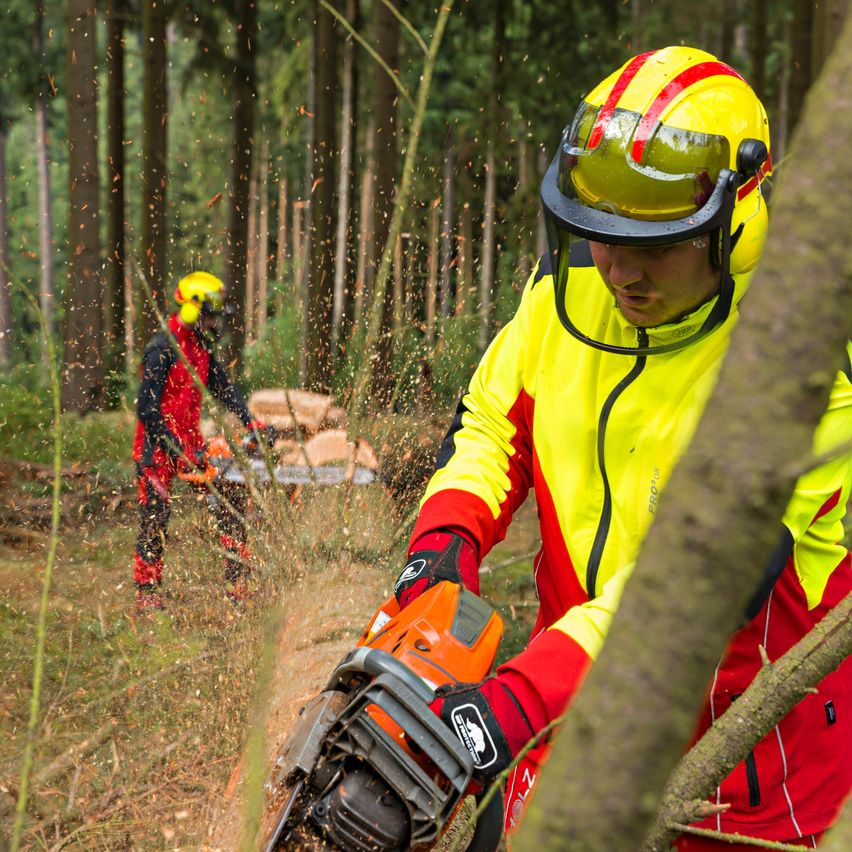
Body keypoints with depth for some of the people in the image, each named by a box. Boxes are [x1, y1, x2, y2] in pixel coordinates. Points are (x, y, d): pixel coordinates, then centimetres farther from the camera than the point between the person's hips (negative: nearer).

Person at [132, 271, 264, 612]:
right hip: (158, 448, -8)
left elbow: (224, 388, 14)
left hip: (190, 442, 8)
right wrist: (177, 450, -23)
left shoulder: (201, 347, 9)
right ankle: (146, 596, 8)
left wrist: (250, 423, 1)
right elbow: (147, 408, -21)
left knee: (229, 503, 2)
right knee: (155, 518, -3)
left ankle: (237, 583, 6)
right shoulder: (162, 349, -18)